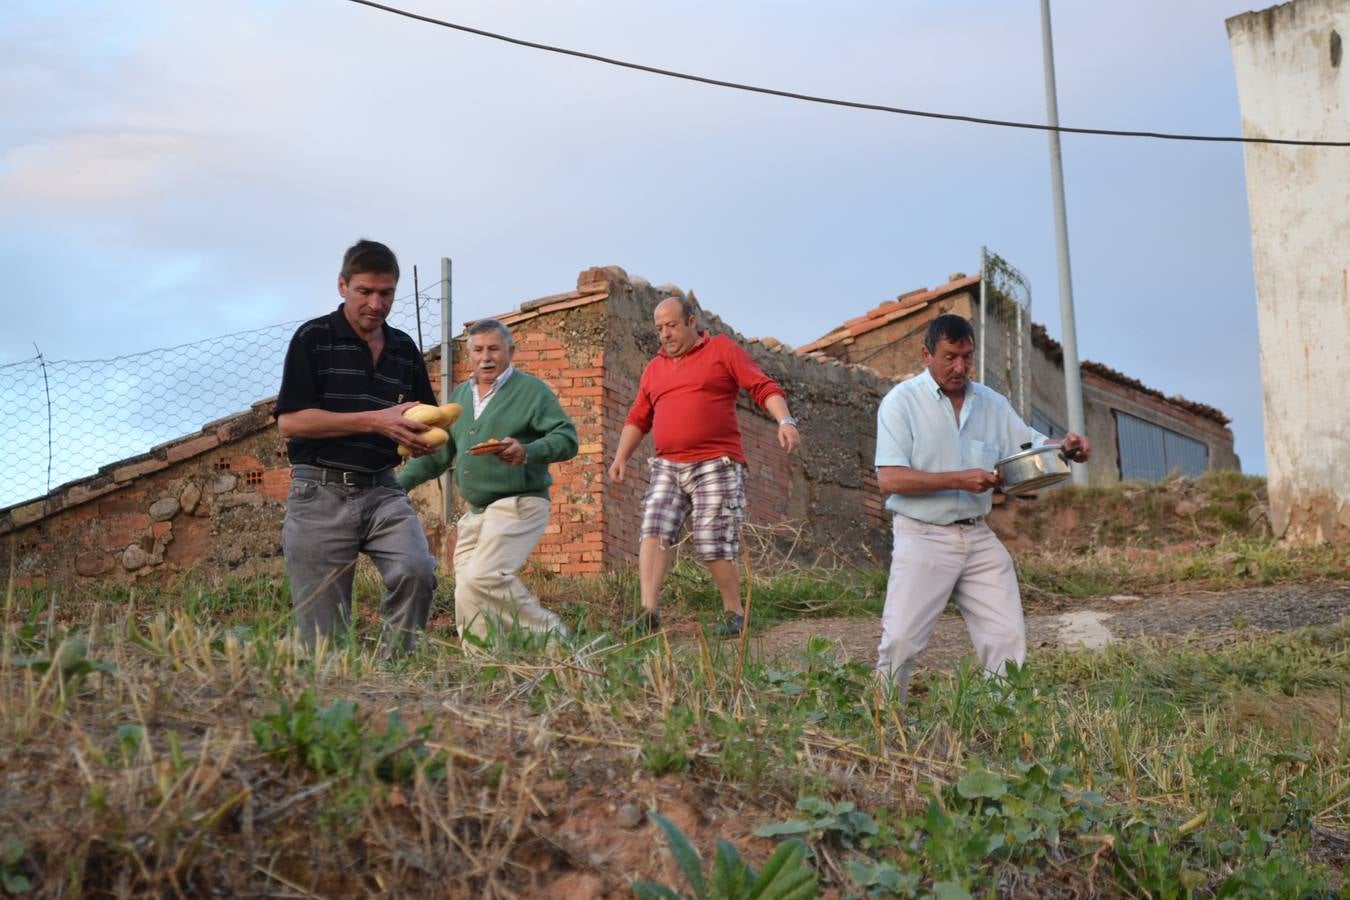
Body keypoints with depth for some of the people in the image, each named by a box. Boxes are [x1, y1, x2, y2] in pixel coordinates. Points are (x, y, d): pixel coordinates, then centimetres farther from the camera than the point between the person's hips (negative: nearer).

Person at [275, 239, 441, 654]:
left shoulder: (405, 349, 13)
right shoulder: (314, 338, -1)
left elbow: (427, 425, 21)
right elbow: (289, 421, -9)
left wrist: (423, 439, -5)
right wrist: (375, 421, -15)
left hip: (383, 492, 3)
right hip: (321, 494, -3)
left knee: (416, 572, -22)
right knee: (323, 635, -2)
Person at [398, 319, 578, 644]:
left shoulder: (531, 390, -2)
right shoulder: (460, 396, 18)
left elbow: (567, 438, -10)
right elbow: (437, 451, 23)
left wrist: (528, 452, -28)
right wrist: (398, 484, 13)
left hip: (518, 505, -8)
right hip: (475, 513, 8)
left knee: (482, 580, -24)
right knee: (468, 596, 3)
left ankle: (551, 639, -13)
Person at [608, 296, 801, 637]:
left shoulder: (723, 350, 3)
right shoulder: (654, 369, 18)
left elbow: (764, 387, -3)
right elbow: (638, 418, 19)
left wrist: (785, 421, -19)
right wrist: (621, 456, 6)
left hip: (716, 465, -5)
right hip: (667, 467, 5)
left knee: (713, 546, -5)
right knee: (654, 531, -13)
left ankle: (734, 613, 13)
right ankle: (649, 612, -16)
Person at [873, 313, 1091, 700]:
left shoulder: (992, 403, 10)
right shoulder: (901, 401, -6)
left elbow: (1032, 445, 11)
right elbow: (889, 478, -15)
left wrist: (1065, 448, -12)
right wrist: (958, 480, -22)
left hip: (978, 537, 5)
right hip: (923, 537, -5)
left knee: (1008, 635, 4)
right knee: (901, 640, -8)